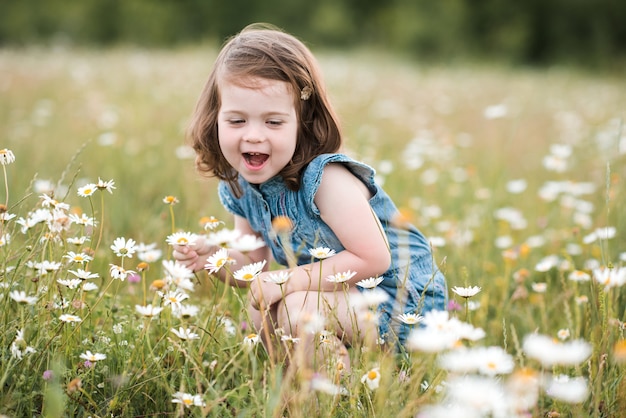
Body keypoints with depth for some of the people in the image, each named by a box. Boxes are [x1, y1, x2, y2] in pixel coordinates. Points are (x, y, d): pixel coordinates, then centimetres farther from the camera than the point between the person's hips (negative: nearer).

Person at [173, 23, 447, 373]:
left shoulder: (325, 178, -27)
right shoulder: (239, 187, -3)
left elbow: (373, 259, -29)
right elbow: (255, 266, 8)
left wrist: (287, 281, -26)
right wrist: (213, 257, -14)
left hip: (405, 301, -8)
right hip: (345, 292, 8)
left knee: (299, 309, -26)